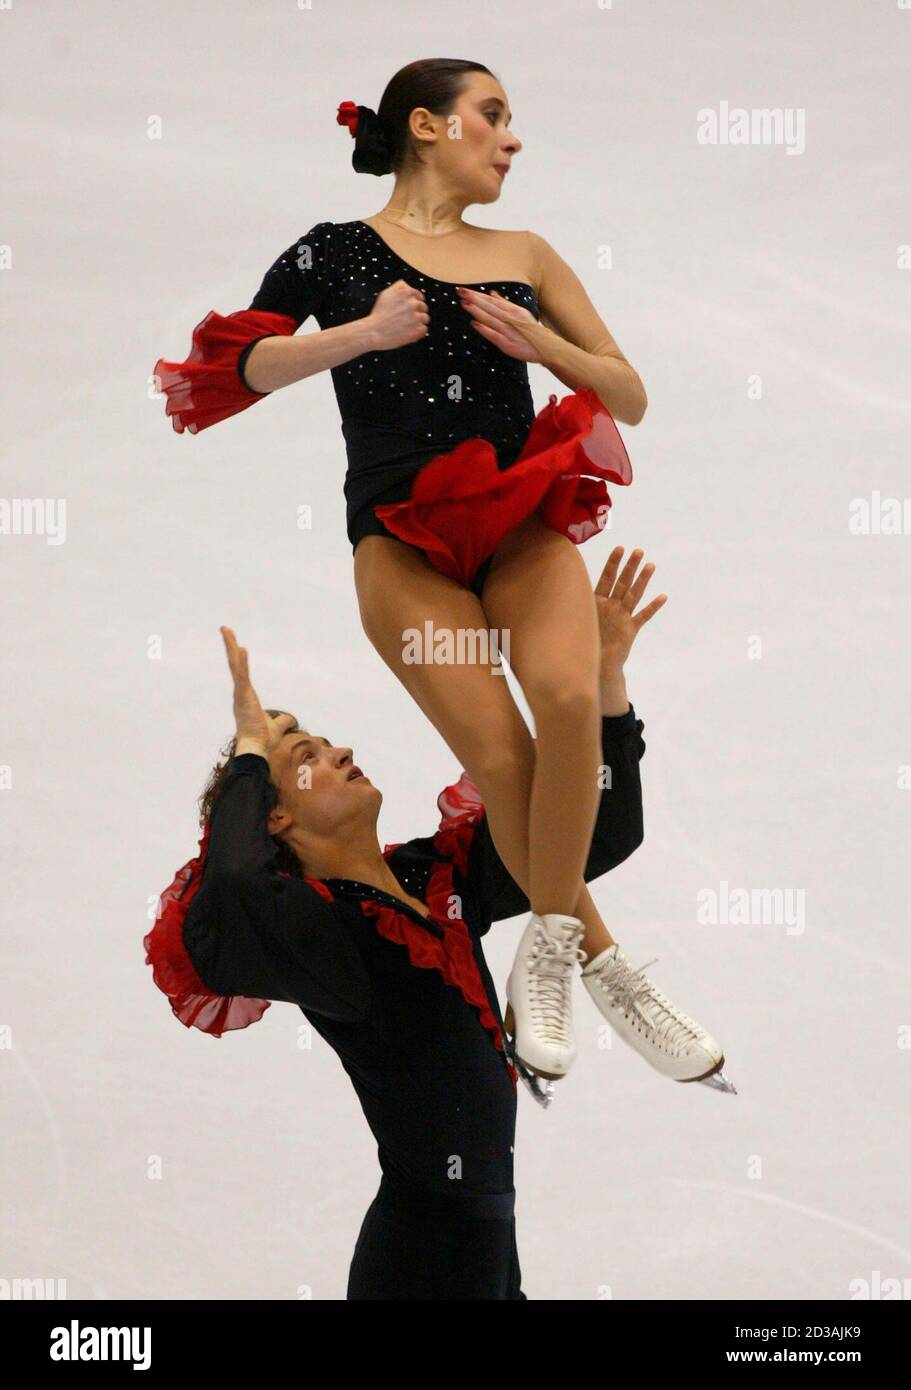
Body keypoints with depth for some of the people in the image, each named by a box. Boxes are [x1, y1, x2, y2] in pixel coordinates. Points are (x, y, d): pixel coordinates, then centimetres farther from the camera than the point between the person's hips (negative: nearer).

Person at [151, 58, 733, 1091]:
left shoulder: (525, 257, 18)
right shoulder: (337, 252, 9)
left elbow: (631, 399, 19)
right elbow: (243, 367, 0)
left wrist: (540, 344, 1)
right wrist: (362, 334, -13)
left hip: (522, 524, 3)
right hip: (401, 533, -2)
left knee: (568, 696, -29)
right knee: (500, 755, -23)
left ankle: (544, 953, -16)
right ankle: (603, 965, -7)